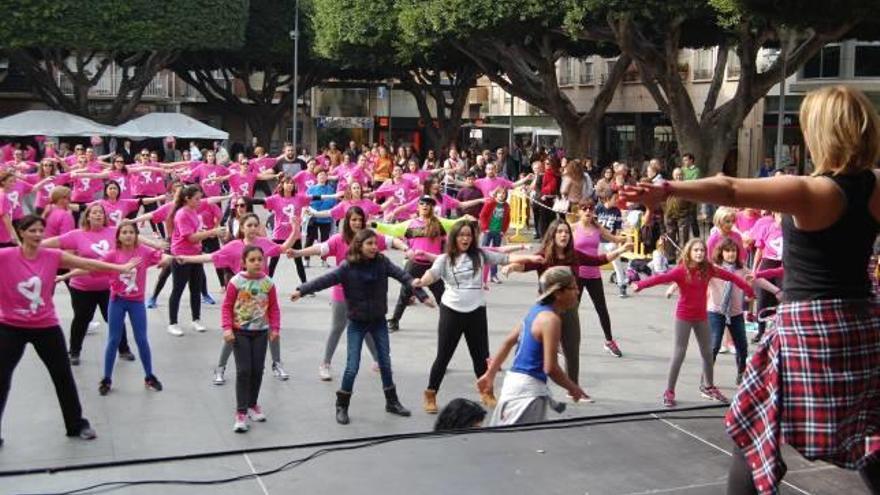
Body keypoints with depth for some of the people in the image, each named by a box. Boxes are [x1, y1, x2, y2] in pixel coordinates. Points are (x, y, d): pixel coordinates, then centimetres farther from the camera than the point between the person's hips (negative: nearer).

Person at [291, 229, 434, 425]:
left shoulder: (382, 262, -8)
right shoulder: (348, 267, -15)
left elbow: (404, 277, -10)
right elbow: (325, 280, -21)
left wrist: (422, 295, -17)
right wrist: (302, 290, -30)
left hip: (378, 321, 3)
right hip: (357, 323, -3)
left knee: (385, 363, 11)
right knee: (352, 367, -3)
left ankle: (392, 402, 27)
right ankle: (342, 406, 14)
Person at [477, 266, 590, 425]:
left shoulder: (537, 310, 9)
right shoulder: (551, 319, -19)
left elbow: (509, 342, 15)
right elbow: (550, 368, -22)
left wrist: (490, 375, 21)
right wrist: (573, 388, -5)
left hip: (514, 379, 9)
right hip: (528, 388, -9)